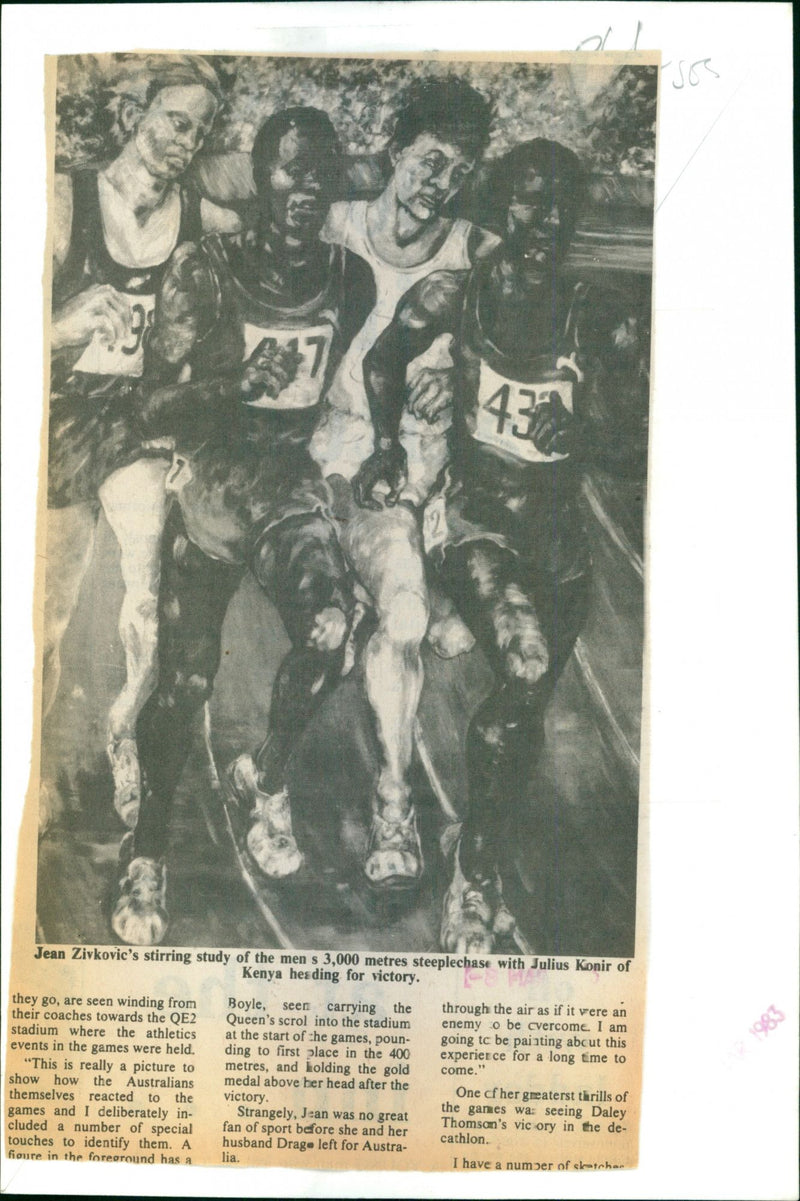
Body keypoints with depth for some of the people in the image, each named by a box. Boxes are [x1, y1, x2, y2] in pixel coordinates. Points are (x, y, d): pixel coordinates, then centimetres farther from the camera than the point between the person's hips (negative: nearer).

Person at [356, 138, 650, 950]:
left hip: (557, 539, 3)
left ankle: (478, 852, 32)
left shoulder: (605, 325, 0)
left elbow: (638, 441, 3)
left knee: (524, 709, 6)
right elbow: (383, 358, 15)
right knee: (527, 667, -26)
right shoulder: (454, 296, -2)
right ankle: (476, 867, -8)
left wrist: (585, 439, -17)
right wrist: (387, 442, 2)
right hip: (473, 520, -3)